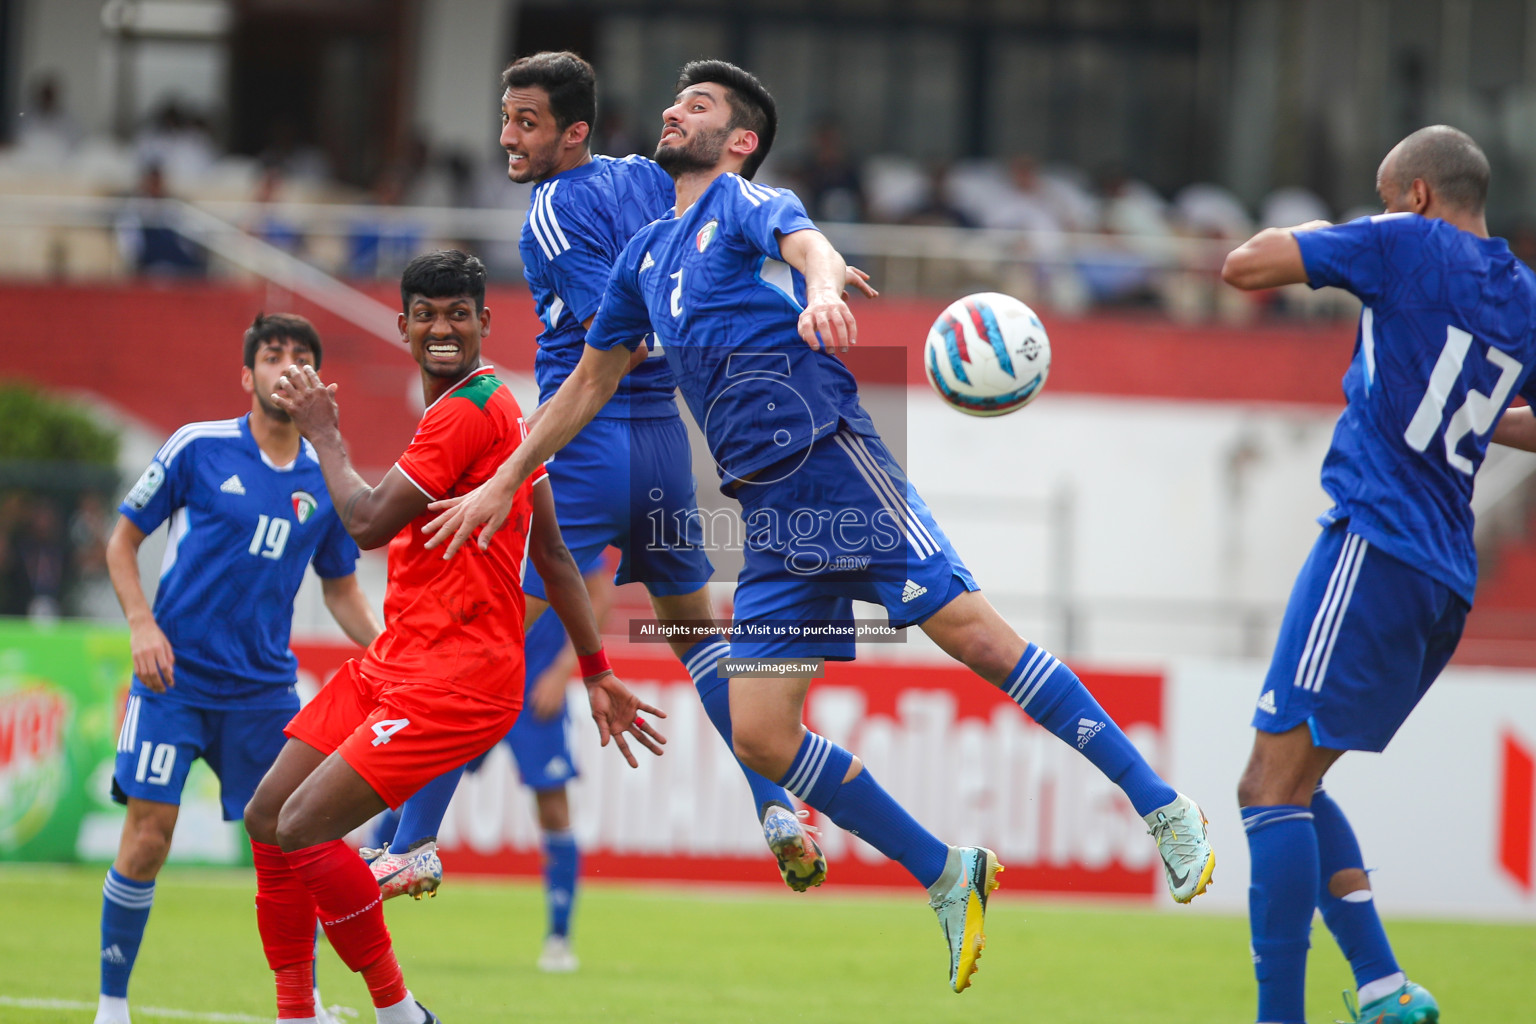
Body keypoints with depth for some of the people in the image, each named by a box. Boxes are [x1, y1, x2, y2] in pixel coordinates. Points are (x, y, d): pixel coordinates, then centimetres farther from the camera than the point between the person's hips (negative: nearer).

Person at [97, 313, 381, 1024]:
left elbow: (340, 590, 18)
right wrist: (142, 624, -10)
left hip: (263, 689, 3)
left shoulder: (326, 480, 6)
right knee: (149, 833, -10)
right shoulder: (196, 448, -5)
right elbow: (123, 540, 3)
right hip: (174, 676, -3)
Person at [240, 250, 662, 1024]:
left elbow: (370, 523, -15)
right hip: (396, 662, 10)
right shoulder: (494, 405, 16)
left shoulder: (469, 412, -16)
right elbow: (553, 553, 19)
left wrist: (324, 434, 1)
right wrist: (598, 674, 21)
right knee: (267, 817, 7)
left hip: (455, 681, -10)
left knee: (303, 830, -17)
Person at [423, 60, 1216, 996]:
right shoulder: (644, 258, 22)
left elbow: (809, 246, -22)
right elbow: (590, 386, 34)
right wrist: (503, 483, 33)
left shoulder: (750, 203, 2)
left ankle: (1163, 809, -10)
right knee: (760, 736, -4)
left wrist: (821, 291, -46)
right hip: (769, 515, 7)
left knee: (974, 633, -17)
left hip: (836, 464, -7)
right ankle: (948, 882, 6)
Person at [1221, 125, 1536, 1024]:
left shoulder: (1408, 244, -4)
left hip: (1376, 546, -8)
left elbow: (1247, 267, -5)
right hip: (1448, 586, 8)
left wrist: (1300, 236, 15)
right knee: (1287, 784, 16)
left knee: (1274, 786, -11)